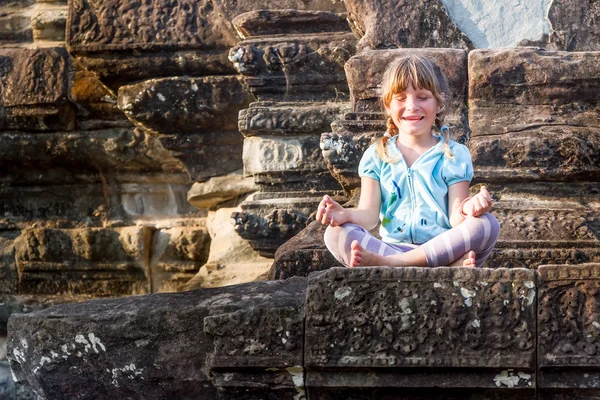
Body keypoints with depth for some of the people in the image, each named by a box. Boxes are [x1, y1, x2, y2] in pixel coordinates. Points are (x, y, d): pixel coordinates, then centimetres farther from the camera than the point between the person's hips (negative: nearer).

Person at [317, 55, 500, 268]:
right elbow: (369, 214, 2)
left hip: (443, 248, -1)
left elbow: (455, 219, -3)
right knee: (335, 233, -25)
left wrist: (467, 210, -28)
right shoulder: (376, 155, 10)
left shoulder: (454, 155, 6)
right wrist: (345, 214, -21)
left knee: (487, 224, -27)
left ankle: (386, 262, -34)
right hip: (391, 246, 1)